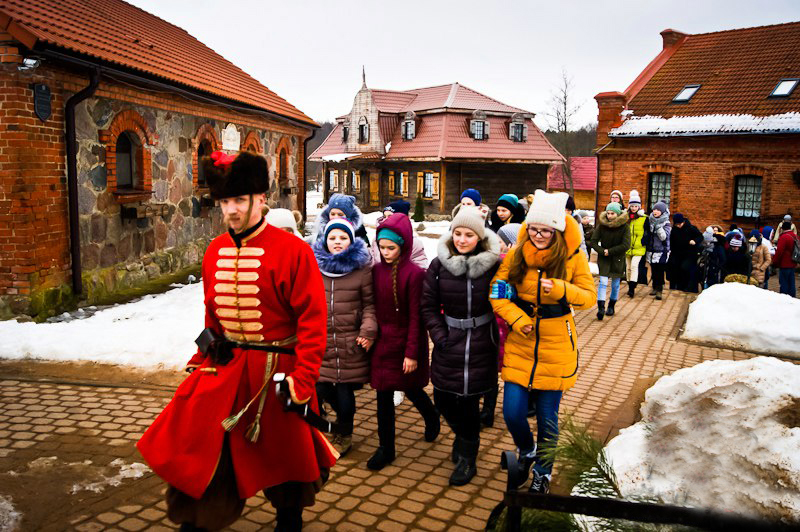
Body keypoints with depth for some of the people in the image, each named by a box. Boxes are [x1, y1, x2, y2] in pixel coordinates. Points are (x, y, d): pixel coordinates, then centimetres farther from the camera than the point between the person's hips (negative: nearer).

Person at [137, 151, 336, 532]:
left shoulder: (292, 250, -16)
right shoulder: (215, 251, 3)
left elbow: (312, 318, -16)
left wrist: (303, 379, -19)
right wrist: (202, 359, 12)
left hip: (276, 371, -4)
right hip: (224, 367, 5)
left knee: (283, 453, 14)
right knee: (193, 444, 4)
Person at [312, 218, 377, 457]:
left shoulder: (362, 268, -1)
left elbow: (370, 303, 2)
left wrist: (368, 330, -10)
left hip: (350, 343, -2)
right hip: (319, 341, 2)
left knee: (345, 391, 4)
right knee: (318, 389, 2)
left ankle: (345, 435, 30)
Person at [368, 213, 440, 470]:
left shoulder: (414, 274, -15)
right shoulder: (377, 270, -1)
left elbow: (416, 317, -15)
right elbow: (374, 307, 5)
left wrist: (412, 353, -15)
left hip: (406, 341, -4)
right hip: (383, 341, 4)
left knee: (411, 389, 15)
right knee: (383, 394, 6)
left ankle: (432, 418, 47)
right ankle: (386, 449, 19)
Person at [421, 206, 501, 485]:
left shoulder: (494, 264, -8)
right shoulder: (439, 264, -2)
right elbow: (428, 305, 3)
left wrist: (502, 341, -8)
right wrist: (439, 336, -4)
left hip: (481, 344, -3)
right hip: (449, 343, 3)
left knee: (469, 401, 0)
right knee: (443, 399, 8)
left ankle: (467, 458, 23)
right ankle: (463, 435, 41)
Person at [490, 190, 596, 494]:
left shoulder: (573, 257, -7)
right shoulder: (516, 254, -2)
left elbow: (589, 297, -4)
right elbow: (497, 292, 1)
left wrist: (560, 289, -24)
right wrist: (517, 319, -14)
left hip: (556, 347, -1)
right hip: (519, 344, 2)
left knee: (547, 418, 9)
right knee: (512, 413, -1)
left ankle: (542, 473, 35)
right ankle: (526, 451, 34)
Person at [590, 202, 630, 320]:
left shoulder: (624, 226, -9)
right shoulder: (602, 225, -5)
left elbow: (626, 245, -15)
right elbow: (593, 241, -5)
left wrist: (610, 251, -17)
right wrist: (602, 251, -19)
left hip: (618, 258, 0)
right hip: (603, 258, 0)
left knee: (615, 284, 10)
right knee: (603, 282, -11)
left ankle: (611, 306, 26)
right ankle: (601, 308, -14)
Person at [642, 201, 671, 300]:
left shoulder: (666, 224, -5)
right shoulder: (650, 221, 8)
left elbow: (663, 237, -18)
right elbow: (646, 234, 20)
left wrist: (658, 226, -23)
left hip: (661, 252, -5)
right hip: (651, 250, 5)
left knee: (660, 272, -8)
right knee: (653, 271, 10)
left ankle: (659, 290, -6)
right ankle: (655, 288, 22)